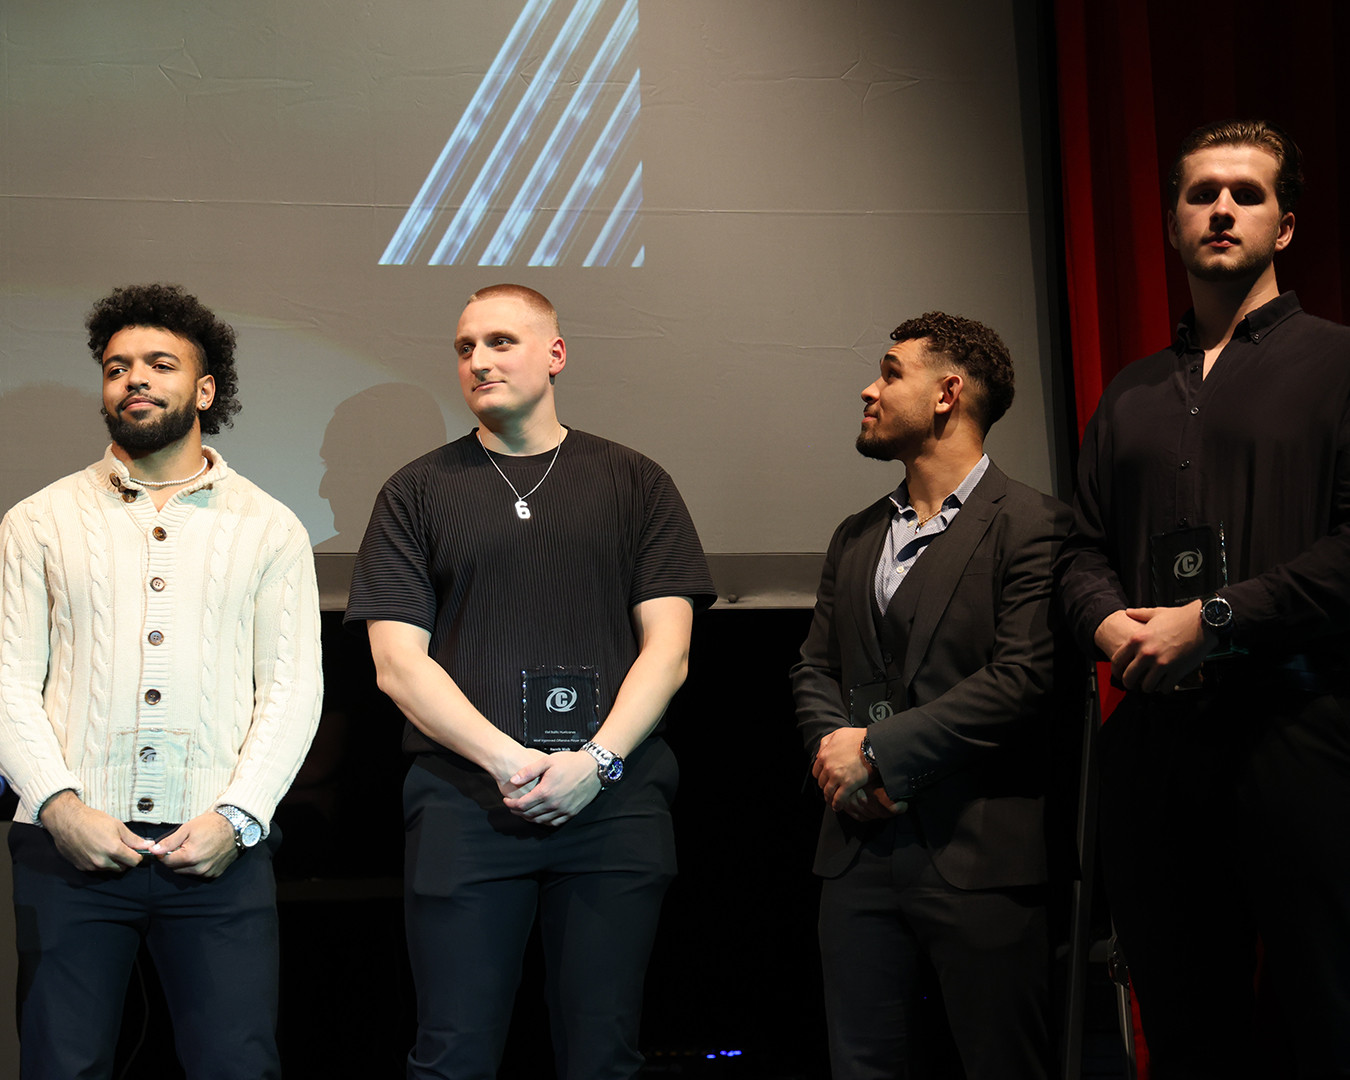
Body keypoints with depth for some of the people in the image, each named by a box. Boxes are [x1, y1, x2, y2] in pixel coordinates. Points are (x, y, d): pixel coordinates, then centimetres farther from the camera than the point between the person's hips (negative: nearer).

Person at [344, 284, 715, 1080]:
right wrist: (507, 761, -11)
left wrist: (596, 761, -10)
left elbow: (667, 649, 5)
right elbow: (398, 661, 2)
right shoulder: (419, 493, 10)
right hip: (465, 801, 0)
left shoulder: (635, 483, 11)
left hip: (613, 802, 1)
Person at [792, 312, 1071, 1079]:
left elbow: (1025, 677, -15)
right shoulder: (857, 538, 18)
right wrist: (833, 748, -6)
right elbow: (816, 670, 17)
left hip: (978, 852, -6)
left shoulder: (1030, 525, -5)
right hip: (860, 845, 6)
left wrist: (878, 749, -13)